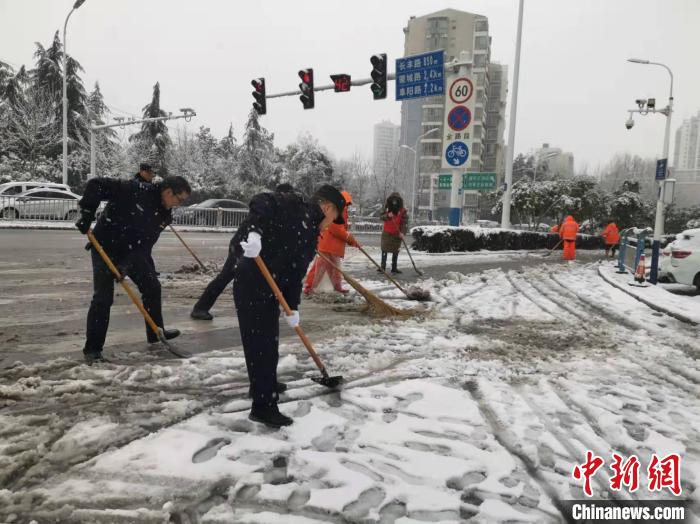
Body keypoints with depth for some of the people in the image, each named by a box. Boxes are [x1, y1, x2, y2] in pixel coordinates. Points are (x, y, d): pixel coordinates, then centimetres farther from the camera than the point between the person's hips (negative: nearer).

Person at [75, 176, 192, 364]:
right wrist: (87, 214, -29)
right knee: (103, 298, -9)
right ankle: (92, 349, 3)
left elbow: (146, 243, -7)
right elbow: (96, 185, -24)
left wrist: (127, 263, -20)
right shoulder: (135, 190, -24)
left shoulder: (164, 215, -3)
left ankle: (156, 333, 29)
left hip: (134, 252, 7)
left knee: (152, 286, 11)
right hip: (105, 247, -7)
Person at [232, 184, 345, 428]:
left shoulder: (311, 236, 18)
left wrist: (292, 307, 8)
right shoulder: (296, 206, -7)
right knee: (261, 341, -6)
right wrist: (253, 231, -36)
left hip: (269, 287, 10)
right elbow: (261, 202, -22)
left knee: (269, 338, 23)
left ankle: (264, 384, 44)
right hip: (251, 280, -10)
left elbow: (296, 274, 15)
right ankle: (263, 406, 2)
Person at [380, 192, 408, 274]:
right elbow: (382, 217, -5)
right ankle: (383, 267, 3)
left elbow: (405, 222, -12)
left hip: (397, 234, -1)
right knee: (384, 250, -2)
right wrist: (387, 216, -27)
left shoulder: (403, 211, -8)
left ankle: (394, 268, 17)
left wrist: (402, 232, -24)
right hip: (387, 233, 1)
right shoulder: (387, 208, -1)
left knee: (395, 251, 7)